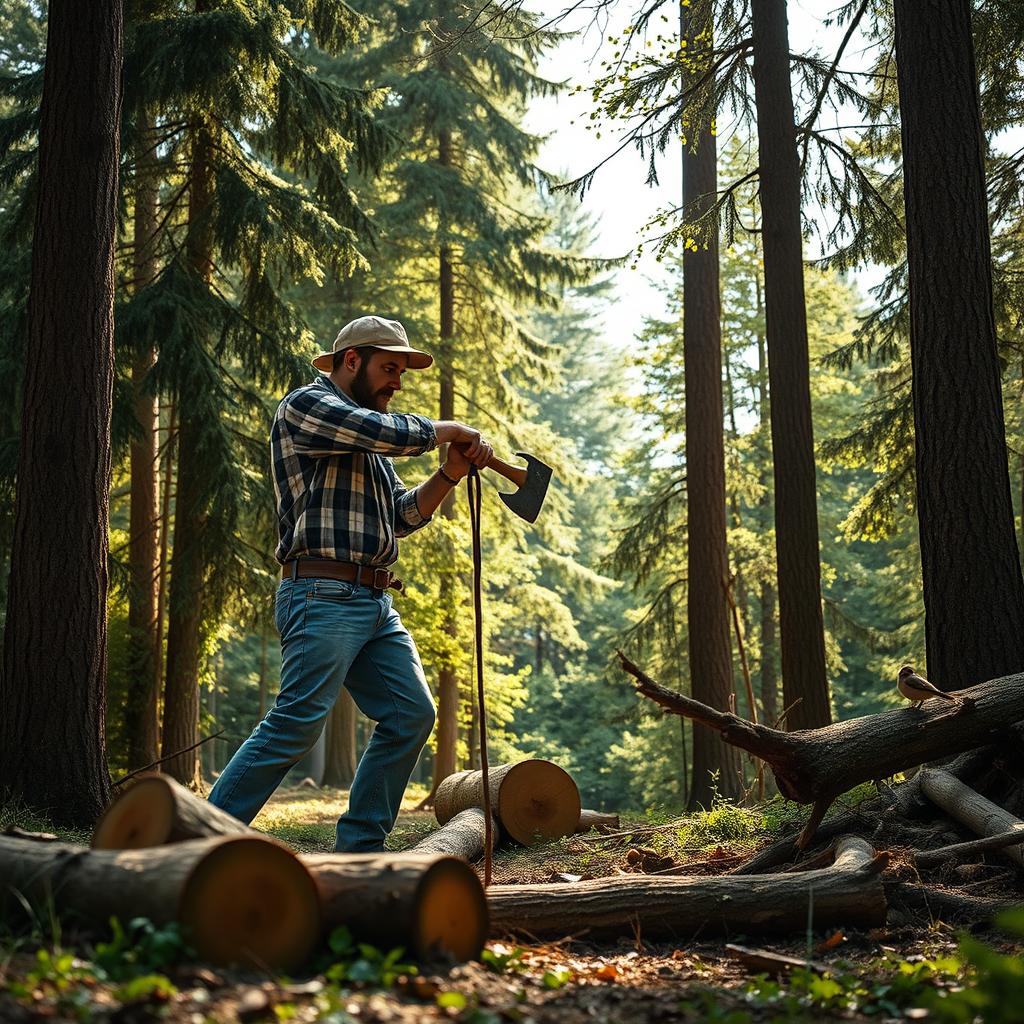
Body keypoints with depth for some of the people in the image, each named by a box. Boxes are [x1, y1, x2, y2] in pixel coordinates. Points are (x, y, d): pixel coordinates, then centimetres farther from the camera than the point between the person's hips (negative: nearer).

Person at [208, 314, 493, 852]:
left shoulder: (370, 437, 26)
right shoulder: (306, 406, -2)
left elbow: (401, 515, 20)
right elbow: (389, 432, -17)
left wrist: (450, 474, 7)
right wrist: (447, 430, 0)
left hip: (376, 603, 9)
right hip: (323, 596, -9)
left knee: (411, 714, 3)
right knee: (297, 722, -14)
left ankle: (359, 845, 11)